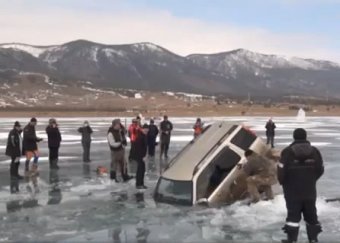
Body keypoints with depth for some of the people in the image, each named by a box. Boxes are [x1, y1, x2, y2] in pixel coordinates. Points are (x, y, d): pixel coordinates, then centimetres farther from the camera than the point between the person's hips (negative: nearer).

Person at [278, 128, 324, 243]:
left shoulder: (288, 151, -12)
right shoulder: (314, 151, 0)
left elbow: (281, 170, -12)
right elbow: (320, 170, 5)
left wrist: (283, 182, 7)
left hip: (293, 190, -3)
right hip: (310, 190, 3)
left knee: (293, 214, 5)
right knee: (311, 215, 14)